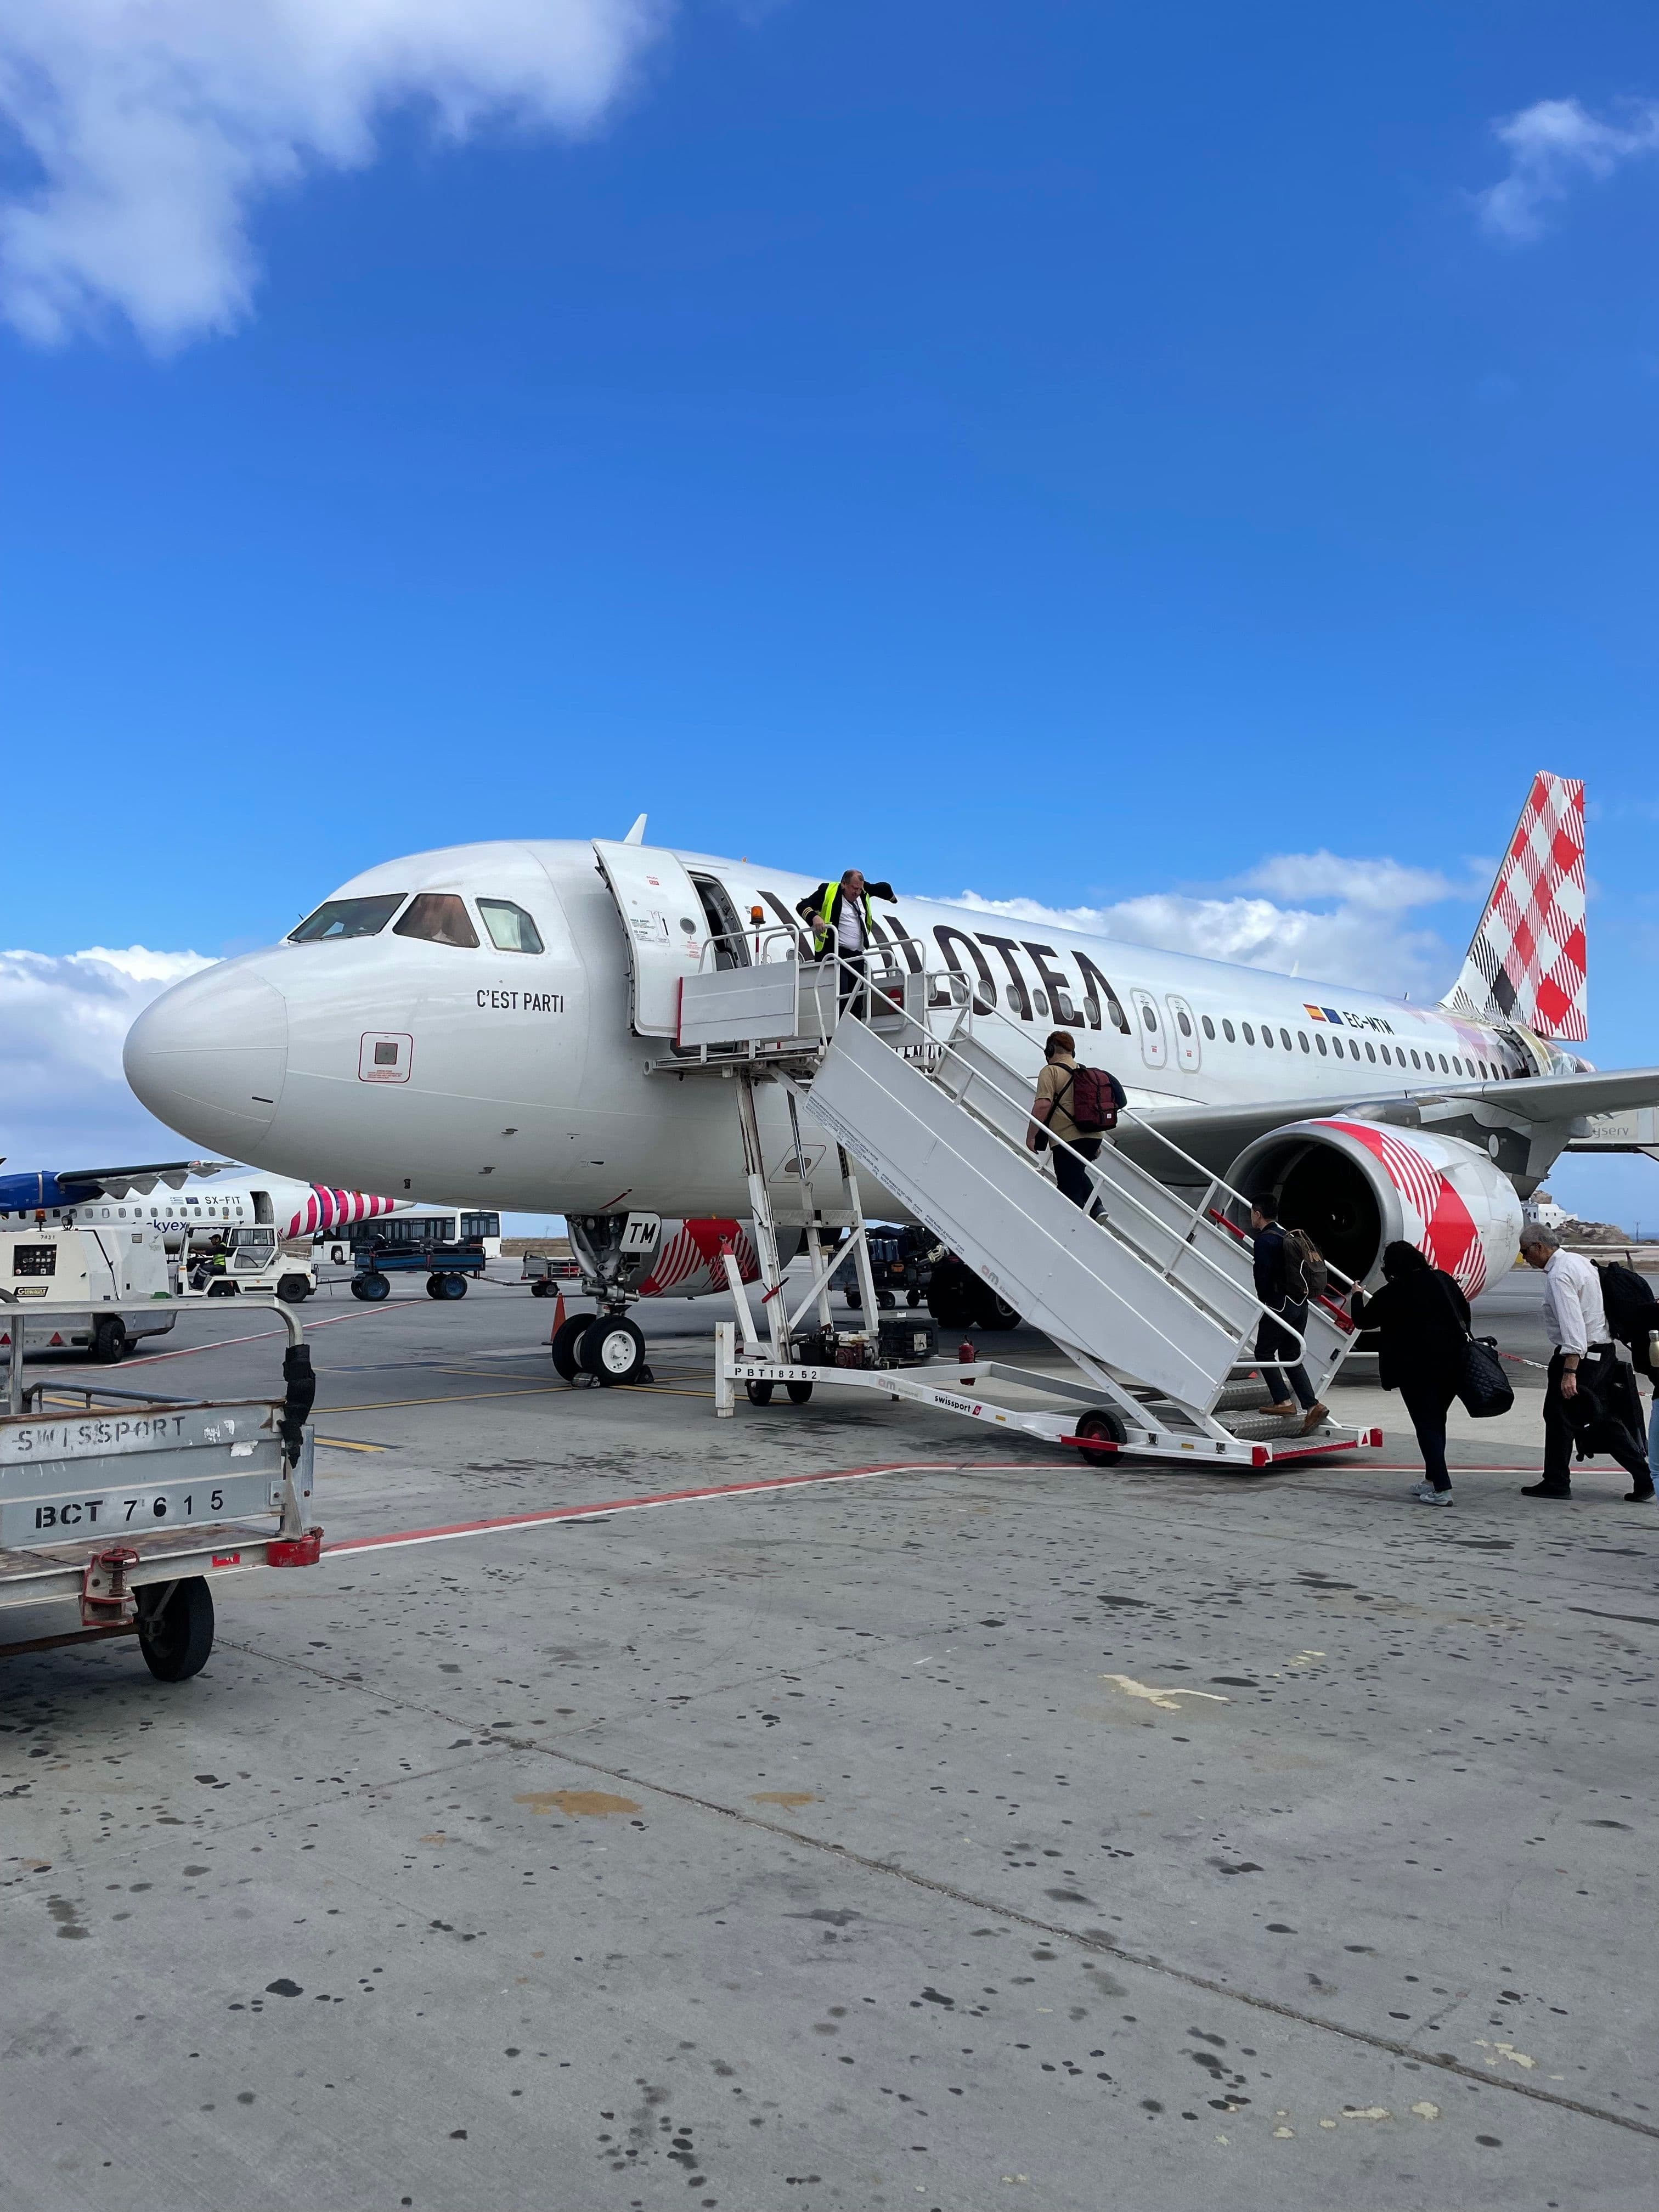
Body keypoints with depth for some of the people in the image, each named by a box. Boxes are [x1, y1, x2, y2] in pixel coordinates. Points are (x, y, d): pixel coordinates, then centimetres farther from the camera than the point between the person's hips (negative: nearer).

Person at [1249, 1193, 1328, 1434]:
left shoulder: (1264, 1241, -13)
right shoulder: (1286, 1236, 14)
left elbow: (1263, 1278, -16)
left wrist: (1263, 1303, 2)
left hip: (1280, 1305, -8)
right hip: (1300, 1303, 8)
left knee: (1264, 1353, 5)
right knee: (1291, 1357, 12)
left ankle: (1283, 1402, 1)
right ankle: (1312, 1405, 3)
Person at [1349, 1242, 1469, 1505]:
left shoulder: (1390, 1294, -9)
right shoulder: (1443, 1279, 6)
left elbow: (1362, 1320, 5)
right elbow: (1465, 1311, 16)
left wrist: (1357, 1297, 23)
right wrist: (1460, 1340, 29)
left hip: (1416, 1369, -6)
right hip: (1453, 1362, 6)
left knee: (1426, 1426, -2)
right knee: (1437, 1422, 18)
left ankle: (1441, 1489, -7)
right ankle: (1433, 1479, 24)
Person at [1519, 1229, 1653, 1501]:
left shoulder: (1559, 1276, -18)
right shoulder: (1577, 1261, 12)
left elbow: (1572, 1323, -26)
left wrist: (1569, 1372, -29)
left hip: (1580, 1353, -9)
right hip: (1604, 1350, 9)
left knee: (1558, 1415, 3)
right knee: (1605, 1417, 13)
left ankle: (1556, 1483, 11)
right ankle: (1643, 1477, 11)